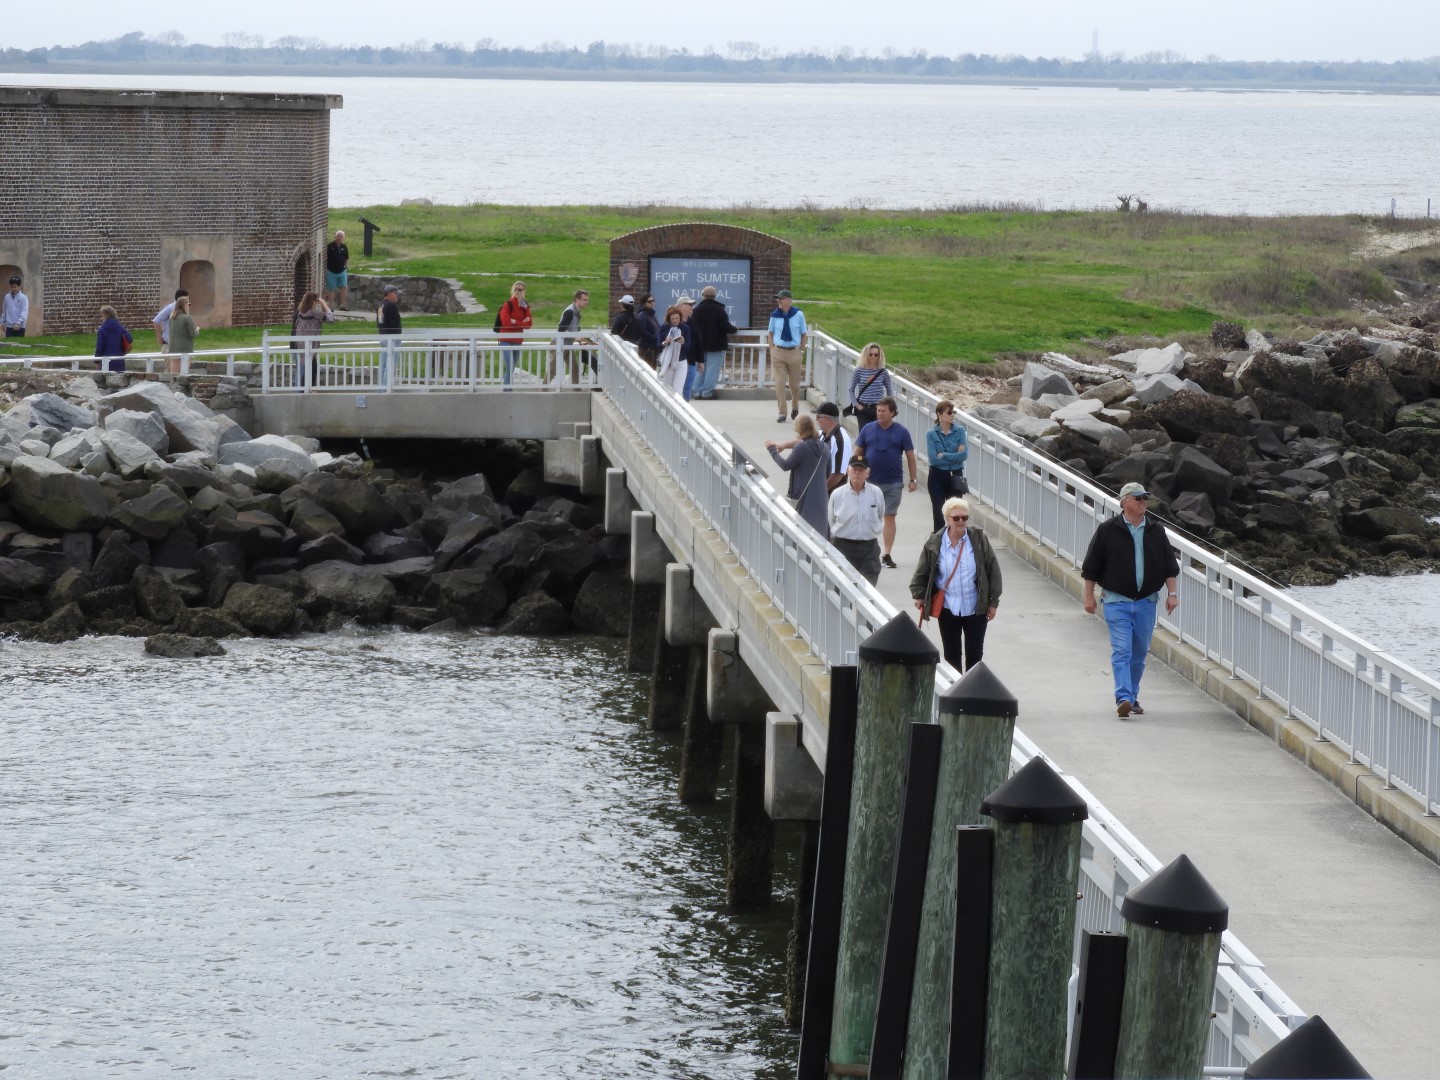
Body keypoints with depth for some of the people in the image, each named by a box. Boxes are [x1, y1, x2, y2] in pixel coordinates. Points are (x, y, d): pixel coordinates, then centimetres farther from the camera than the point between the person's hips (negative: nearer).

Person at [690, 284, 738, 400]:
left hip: (701, 344, 5)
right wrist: (735, 329, 5)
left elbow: (693, 327, 6)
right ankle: (707, 392, -3)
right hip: (716, 345, -5)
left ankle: (698, 391, 12)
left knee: (700, 369, 12)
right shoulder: (719, 310, -12)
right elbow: (726, 326, -15)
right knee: (712, 369, -1)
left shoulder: (697, 309, 3)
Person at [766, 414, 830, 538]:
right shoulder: (819, 446, 5)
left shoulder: (802, 447, -17)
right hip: (820, 495, 7)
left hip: (804, 495, -7)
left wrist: (772, 449, 2)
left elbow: (785, 465, -10)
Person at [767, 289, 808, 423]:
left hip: (794, 352, 0)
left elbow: (804, 334, 4)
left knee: (795, 384, 11)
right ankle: (782, 413, 3)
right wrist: (772, 349, 1)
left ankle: (795, 408, 35)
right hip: (778, 352, 0)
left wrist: (802, 351, 3)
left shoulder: (798, 314, -5)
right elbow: (770, 333, 10)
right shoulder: (775, 315, -3)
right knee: (779, 384, -4)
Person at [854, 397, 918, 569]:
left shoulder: (901, 432, -1)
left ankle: (887, 555, 6)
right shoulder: (868, 429, 1)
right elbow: (858, 453, 7)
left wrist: (912, 479, 1)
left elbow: (910, 456, 3)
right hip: (870, 482, 1)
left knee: (890, 516, 1)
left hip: (893, 483, -1)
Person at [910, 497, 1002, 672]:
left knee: (974, 654, 5)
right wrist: (919, 595, 3)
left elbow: (993, 570, -2)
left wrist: (993, 602, -1)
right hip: (948, 609, 1)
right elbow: (922, 572, 7)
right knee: (951, 654, 7)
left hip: (976, 609, -1)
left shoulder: (979, 540, -7)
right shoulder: (934, 543, -6)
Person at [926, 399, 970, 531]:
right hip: (937, 477, -1)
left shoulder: (960, 431, -1)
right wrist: (955, 457, -12)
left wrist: (944, 455, -14)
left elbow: (964, 454, -12)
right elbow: (933, 459, -15)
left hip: (955, 477, 1)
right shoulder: (931, 434, -5)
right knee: (938, 512, 4)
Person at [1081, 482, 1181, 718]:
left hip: (1146, 601, 4)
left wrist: (1172, 593, 5)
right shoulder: (1108, 530, -3)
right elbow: (1091, 566, 1)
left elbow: (1170, 566, 12)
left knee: (1139, 653, 10)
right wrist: (1089, 596, 0)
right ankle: (1123, 698, -22)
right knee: (1121, 651, -14)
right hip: (1117, 601, -4)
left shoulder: (1156, 531, 7)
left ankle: (1132, 697, 22)